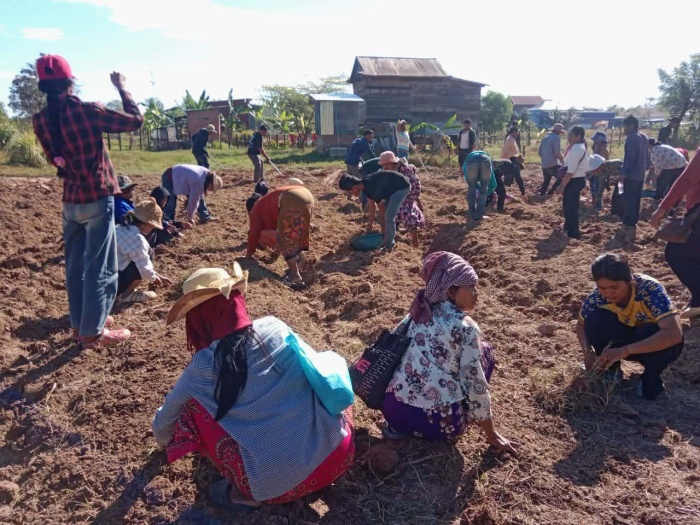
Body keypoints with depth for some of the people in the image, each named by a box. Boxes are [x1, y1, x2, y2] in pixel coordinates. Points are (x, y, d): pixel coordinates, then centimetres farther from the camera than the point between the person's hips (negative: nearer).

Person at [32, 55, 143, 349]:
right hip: (97, 200, -6)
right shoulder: (85, 111, -15)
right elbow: (135, 121, -8)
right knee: (100, 268, 1)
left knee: (75, 266, 15)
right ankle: (92, 332, 8)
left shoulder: (40, 121, 2)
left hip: (70, 201, 6)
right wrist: (121, 88, 4)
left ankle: (79, 325, 26)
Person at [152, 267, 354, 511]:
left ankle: (244, 493, 7)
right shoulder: (276, 327, 0)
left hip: (274, 482, -3)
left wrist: (165, 440, 40)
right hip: (338, 456, 3)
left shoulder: (203, 366, -5)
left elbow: (165, 420, 14)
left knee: (191, 409, 9)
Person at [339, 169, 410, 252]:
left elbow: (382, 209, -18)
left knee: (389, 218, -13)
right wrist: (369, 226, 14)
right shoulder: (365, 185, -2)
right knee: (386, 214, 14)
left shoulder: (372, 187, -29)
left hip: (402, 187, -9)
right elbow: (372, 207, 9)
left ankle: (389, 247, 1)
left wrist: (383, 232, -6)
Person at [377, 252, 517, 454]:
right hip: (438, 422, -5)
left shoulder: (417, 312, 9)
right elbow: (475, 384, -8)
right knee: (483, 352, 12)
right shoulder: (466, 327, -8)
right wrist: (492, 436, 3)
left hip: (392, 411, 6)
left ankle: (399, 426, 15)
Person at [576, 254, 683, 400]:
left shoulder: (650, 289, -33)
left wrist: (625, 350, -48)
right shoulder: (598, 296, -21)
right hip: (629, 338, 3)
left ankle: (652, 379, -7)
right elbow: (581, 325, -4)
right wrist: (588, 351, -24)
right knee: (594, 318, -25)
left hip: (657, 343, -3)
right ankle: (611, 369, -1)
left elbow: (674, 334, -43)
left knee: (647, 332, -37)